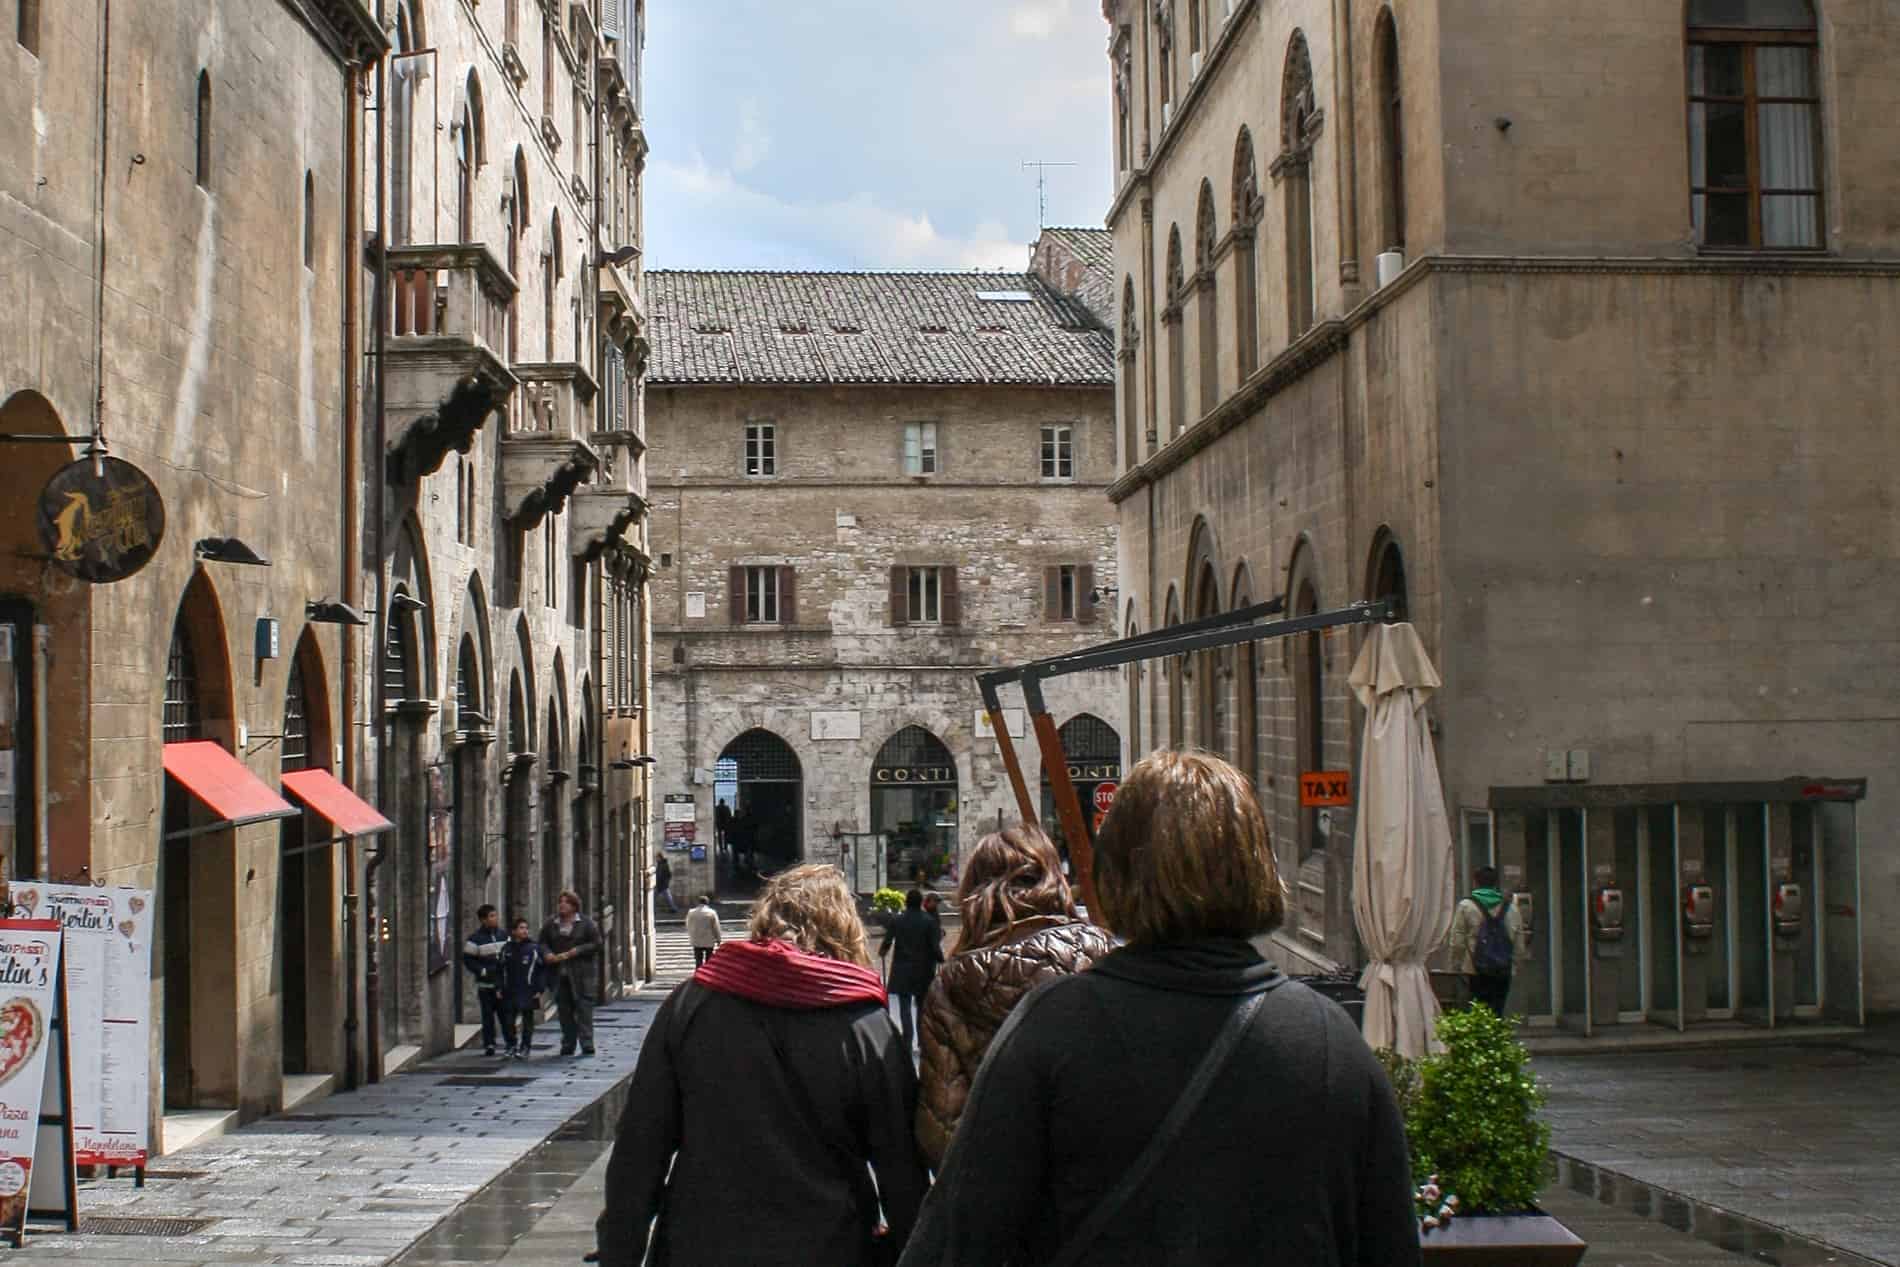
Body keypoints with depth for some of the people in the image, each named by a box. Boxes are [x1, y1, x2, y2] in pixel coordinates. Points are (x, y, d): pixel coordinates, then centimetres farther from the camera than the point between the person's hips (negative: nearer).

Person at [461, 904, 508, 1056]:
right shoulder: (475, 939, -6)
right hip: (486, 985, -3)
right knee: (488, 1015, -2)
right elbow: (467, 960, -5)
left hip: (504, 984, 3)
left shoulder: (504, 936, 9)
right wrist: (482, 971, -12)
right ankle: (489, 1045, 4)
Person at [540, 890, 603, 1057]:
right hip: (559, 972, 4)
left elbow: (596, 944, -5)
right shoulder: (550, 924, 11)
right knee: (564, 1008, 7)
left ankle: (587, 1044, -8)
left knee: (583, 1006, -9)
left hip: (581, 970, -4)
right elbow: (543, 943, 13)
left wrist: (574, 952, -14)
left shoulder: (586, 923, -1)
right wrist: (548, 954, -10)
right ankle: (567, 1045, 15)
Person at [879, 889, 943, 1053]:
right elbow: (935, 948, -10)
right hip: (923, 971, 0)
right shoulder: (930, 922, -7)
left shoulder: (896, 921, -5)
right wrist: (941, 960, 9)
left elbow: (887, 943, -5)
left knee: (905, 1007, 3)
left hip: (902, 971, 0)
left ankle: (908, 1042, -5)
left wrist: (882, 953, 17)